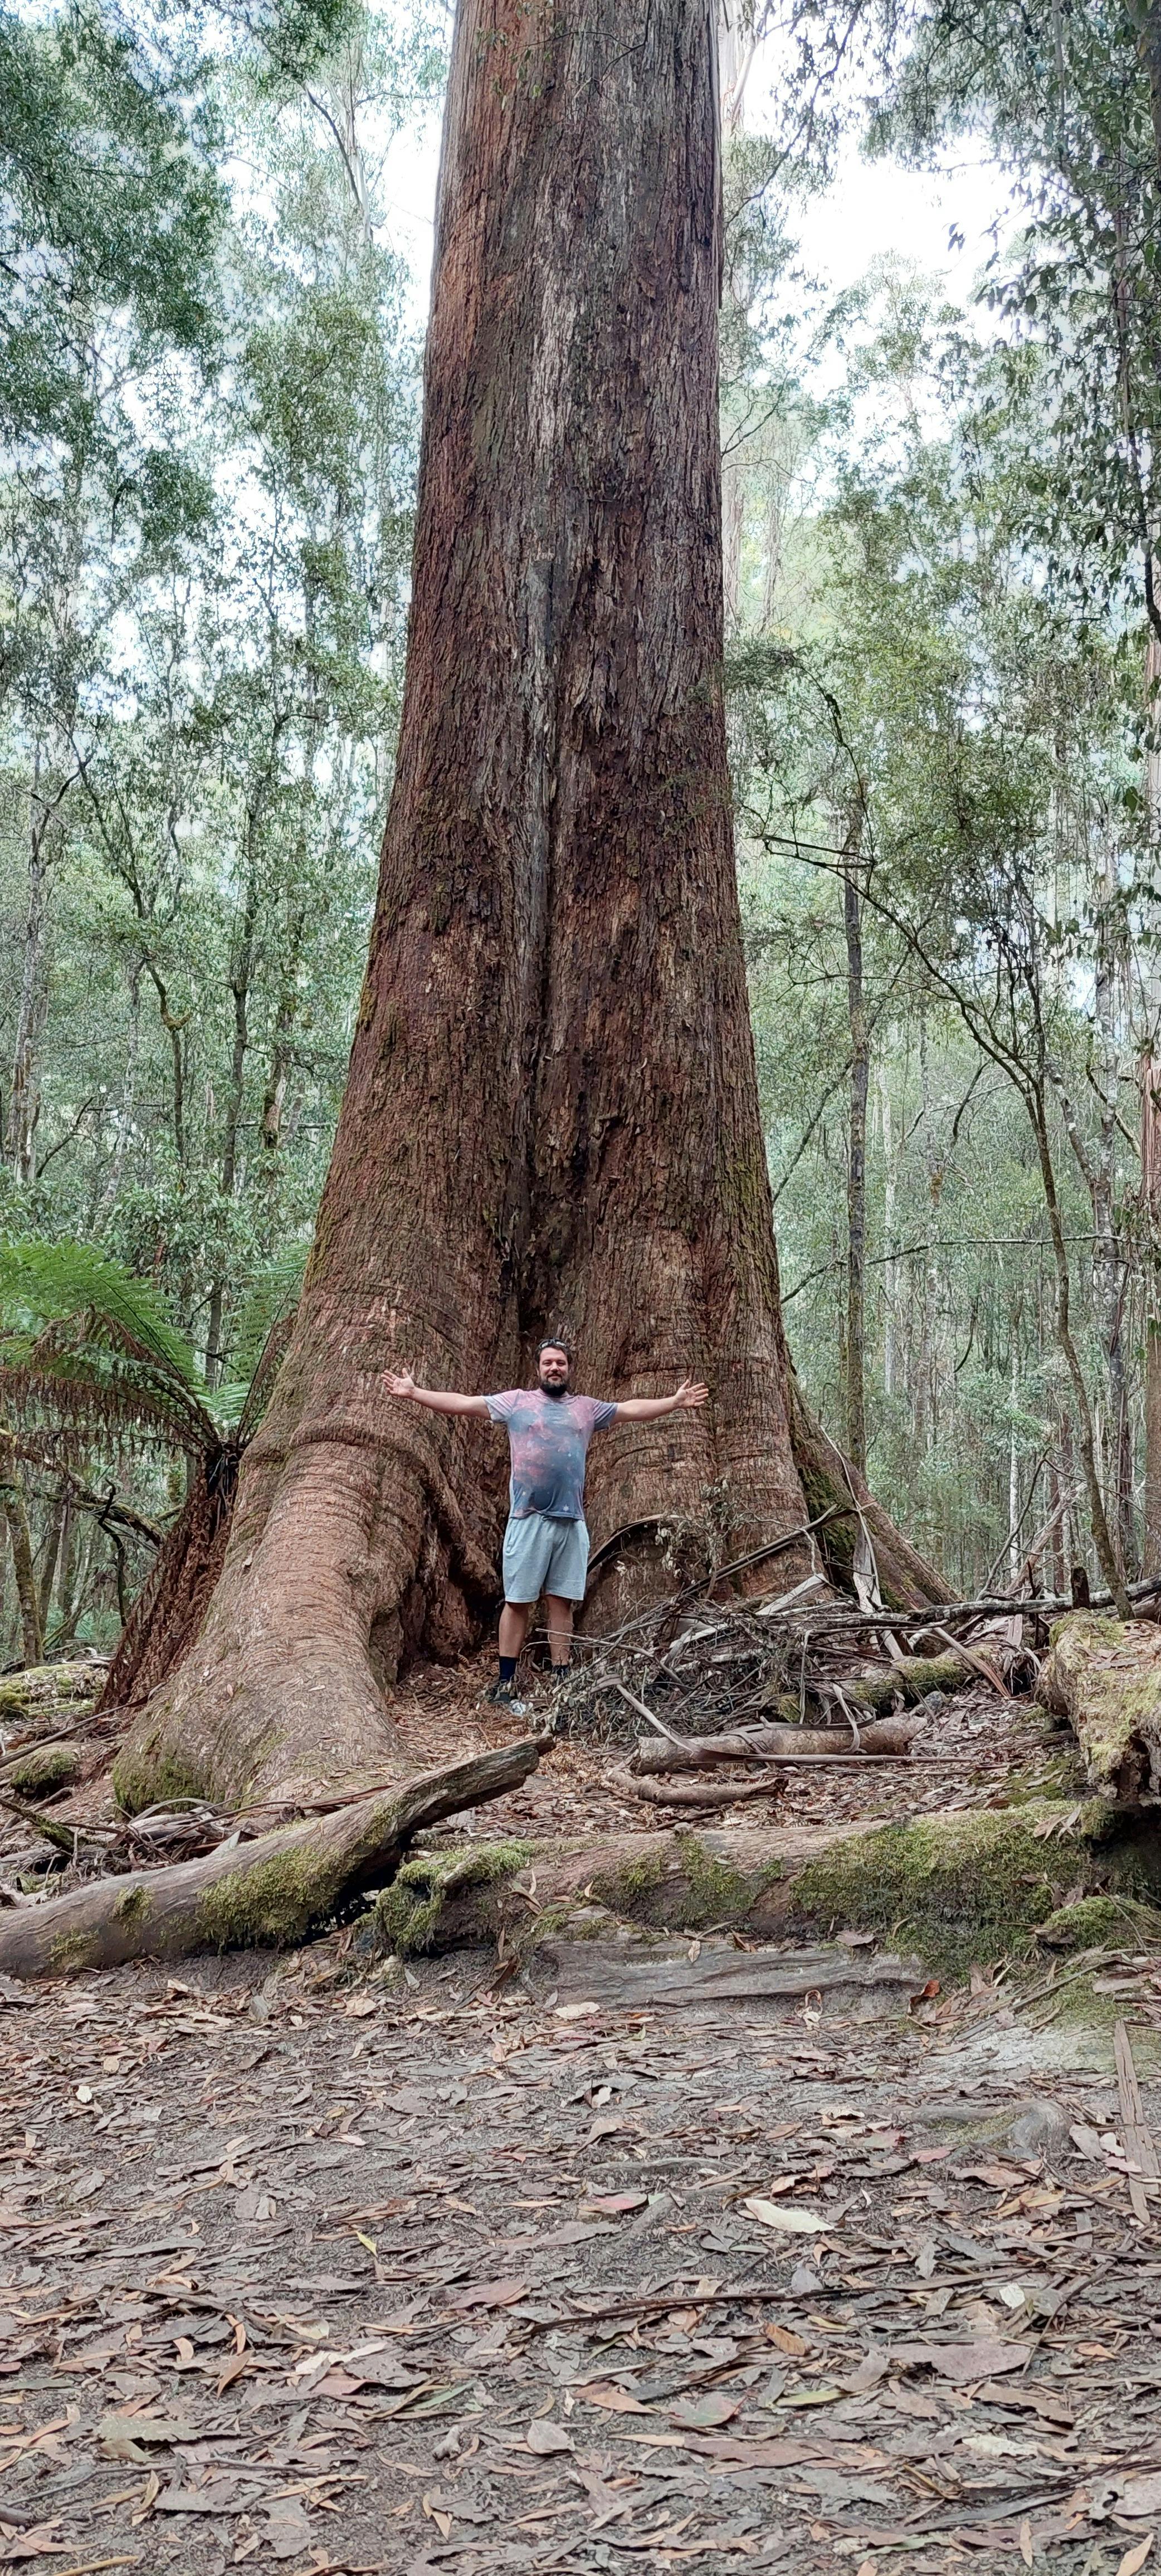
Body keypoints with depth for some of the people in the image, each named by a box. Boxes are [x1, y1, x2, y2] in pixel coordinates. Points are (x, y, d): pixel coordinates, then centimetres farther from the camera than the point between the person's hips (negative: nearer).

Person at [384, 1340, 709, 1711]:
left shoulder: (587, 1407, 13)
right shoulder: (517, 1401, 5)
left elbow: (633, 1409, 13)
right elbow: (463, 1403, 0)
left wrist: (676, 1401, 5)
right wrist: (413, 1393, -7)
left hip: (572, 1522, 3)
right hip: (528, 1519, -3)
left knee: (562, 1603, 8)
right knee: (518, 1602, 2)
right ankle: (505, 1685, 9)